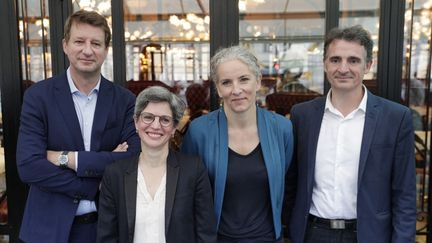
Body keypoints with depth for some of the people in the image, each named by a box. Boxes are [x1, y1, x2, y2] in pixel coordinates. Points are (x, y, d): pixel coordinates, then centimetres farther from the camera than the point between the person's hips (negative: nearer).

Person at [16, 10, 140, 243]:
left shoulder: (124, 100, -3)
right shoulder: (38, 95, -7)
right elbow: (28, 166, -16)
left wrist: (67, 158, -18)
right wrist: (96, 186, -17)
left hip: (108, 224, 2)